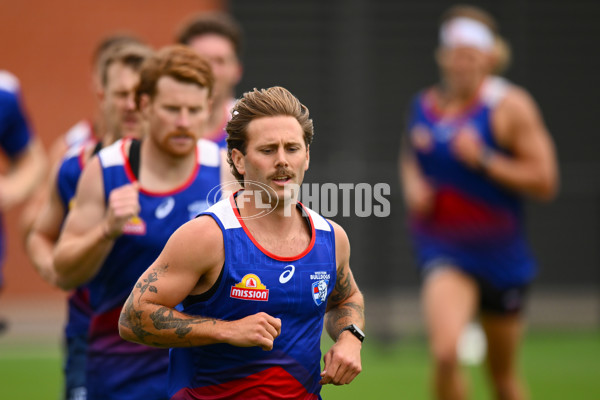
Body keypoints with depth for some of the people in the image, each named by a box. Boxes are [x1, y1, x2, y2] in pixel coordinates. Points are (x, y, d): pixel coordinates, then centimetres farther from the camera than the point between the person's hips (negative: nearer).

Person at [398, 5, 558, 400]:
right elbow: (410, 157, 24)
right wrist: (412, 184, 2)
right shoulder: (424, 105, 4)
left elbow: (544, 181, -14)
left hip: (500, 253, -1)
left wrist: (484, 160, -23)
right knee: (445, 352, -24)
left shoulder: (509, 106, -9)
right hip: (444, 251, 1)